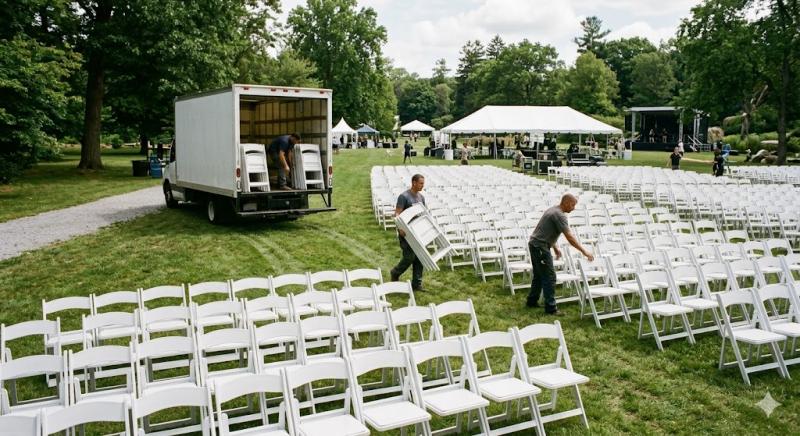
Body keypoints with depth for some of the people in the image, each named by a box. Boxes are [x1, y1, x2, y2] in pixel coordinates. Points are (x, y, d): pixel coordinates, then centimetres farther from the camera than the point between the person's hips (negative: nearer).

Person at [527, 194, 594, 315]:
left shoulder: (553, 210, 14)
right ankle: (550, 308, -5)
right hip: (540, 247, -10)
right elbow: (569, 237, -21)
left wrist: (555, 248, 24)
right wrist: (584, 251, -19)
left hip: (535, 245, 10)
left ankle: (532, 301, 29)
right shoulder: (559, 215, -17)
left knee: (539, 275, 19)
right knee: (549, 277, -7)